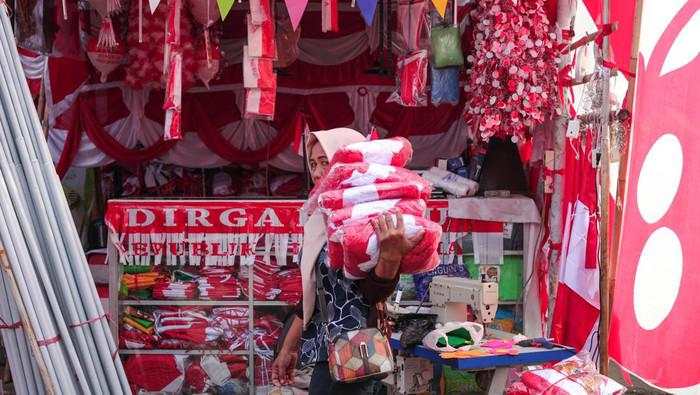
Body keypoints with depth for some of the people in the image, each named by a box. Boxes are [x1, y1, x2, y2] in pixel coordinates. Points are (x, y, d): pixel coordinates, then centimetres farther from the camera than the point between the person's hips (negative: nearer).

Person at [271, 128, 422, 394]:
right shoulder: (323, 220, 9)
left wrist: (391, 255, -41)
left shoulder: (367, 220, -13)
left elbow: (375, 293, -22)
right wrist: (288, 349, 20)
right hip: (327, 349, 8)